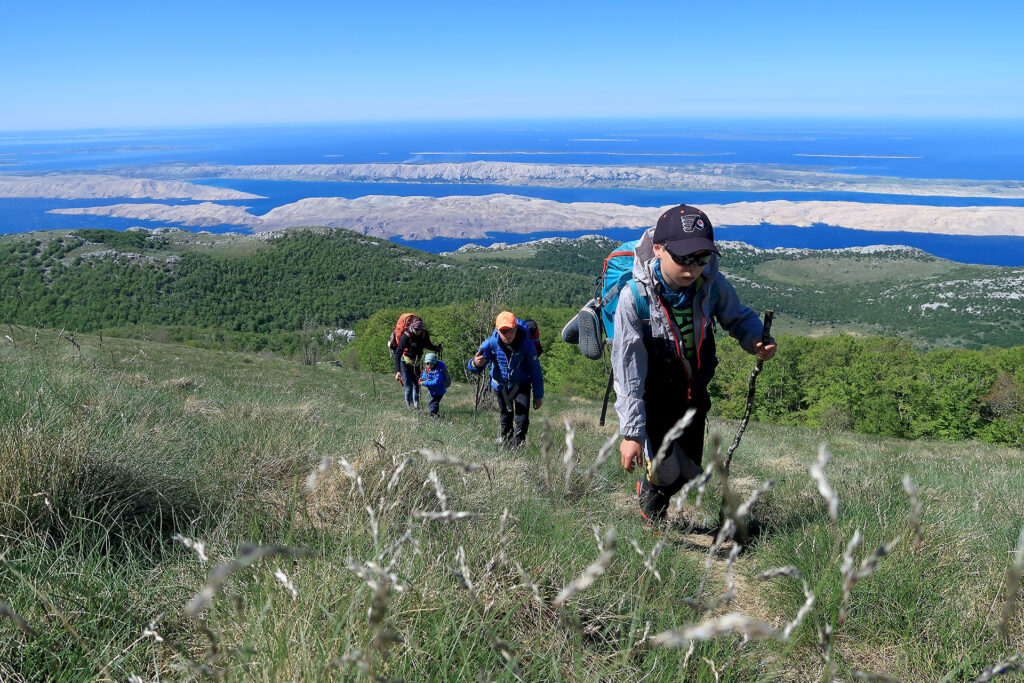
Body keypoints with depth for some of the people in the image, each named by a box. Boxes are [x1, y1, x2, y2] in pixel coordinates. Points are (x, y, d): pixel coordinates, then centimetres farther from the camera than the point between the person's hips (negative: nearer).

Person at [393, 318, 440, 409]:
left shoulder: (424, 334, -13)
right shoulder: (406, 336, -29)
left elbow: (428, 345, 10)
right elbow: (398, 353, -30)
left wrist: (437, 348, -10)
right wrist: (397, 371, -38)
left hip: (416, 363, 5)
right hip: (405, 363, -5)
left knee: (416, 385, 10)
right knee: (409, 386, -8)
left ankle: (416, 405, 21)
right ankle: (408, 405, 9)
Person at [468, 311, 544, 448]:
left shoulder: (526, 344, -27)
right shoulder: (491, 343, -25)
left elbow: (535, 370, -16)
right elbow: (474, 367, -28)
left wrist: (538, 396, -12)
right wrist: (476, 364, -54)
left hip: (521, 385, -2)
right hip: (501, 385, 2)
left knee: (522, 420, -14)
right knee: (505, 417, 19)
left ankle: (517, 445, 2)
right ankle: (506, 442, 40)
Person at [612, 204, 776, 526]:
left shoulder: (712, 284, -20)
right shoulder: (635, 297, -29)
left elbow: (740, 318, 1)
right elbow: (628, 370, -26)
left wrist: (758, 342, -23)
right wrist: (630, 432, -27)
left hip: (693, 393, 4)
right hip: (652, 397, -4)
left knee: (689, 472, 12)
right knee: (667, 471, -12)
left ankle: (654, 495, 49)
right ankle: (652, 514, 26)